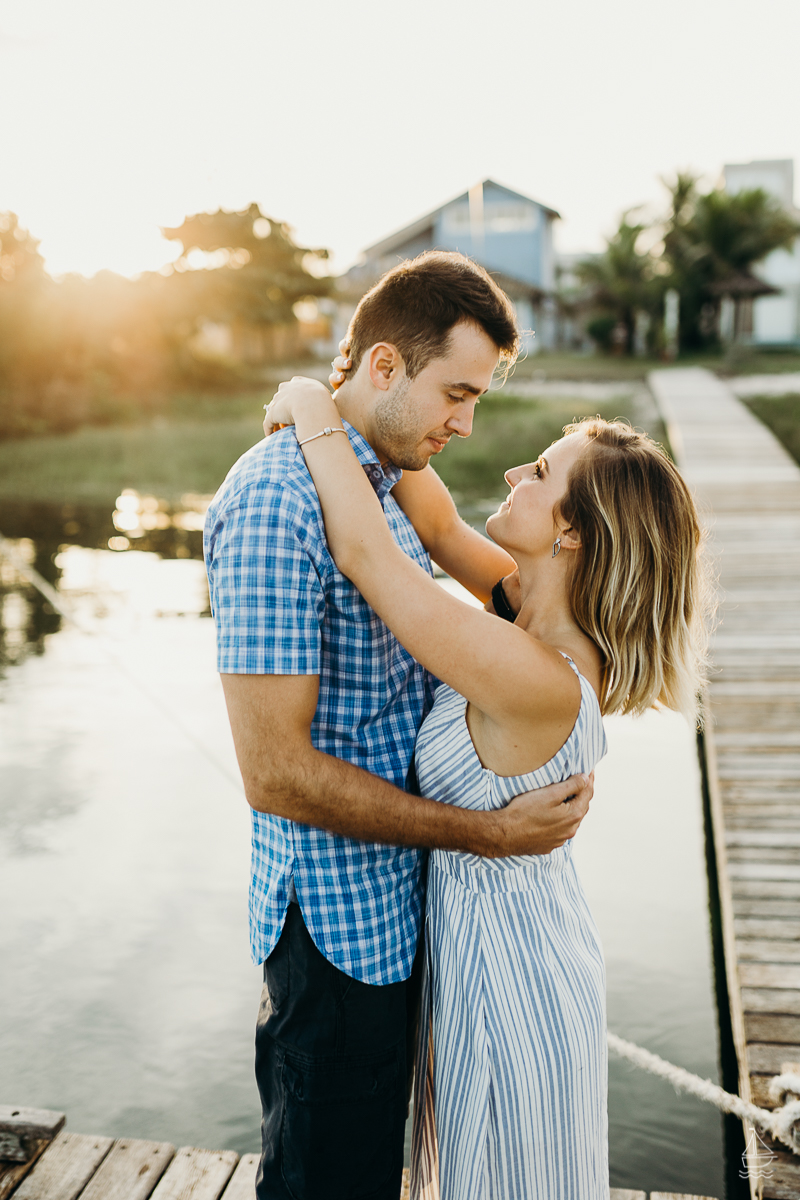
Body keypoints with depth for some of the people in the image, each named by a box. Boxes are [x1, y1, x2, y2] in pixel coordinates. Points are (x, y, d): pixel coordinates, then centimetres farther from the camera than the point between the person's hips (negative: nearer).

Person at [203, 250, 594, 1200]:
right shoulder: (277, 500, -23)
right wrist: (490, 832, -21)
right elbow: (276, 772, -26)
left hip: (399, 905, 9)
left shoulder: (384, 482, 9)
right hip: (339, 922, -9)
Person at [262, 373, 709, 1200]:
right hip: (533, 931, 8)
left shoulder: (537, 679, -37)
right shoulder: (558, 635, -10)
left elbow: (364, 552, -36)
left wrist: (316, 412, -24)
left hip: (504, 967, -8)